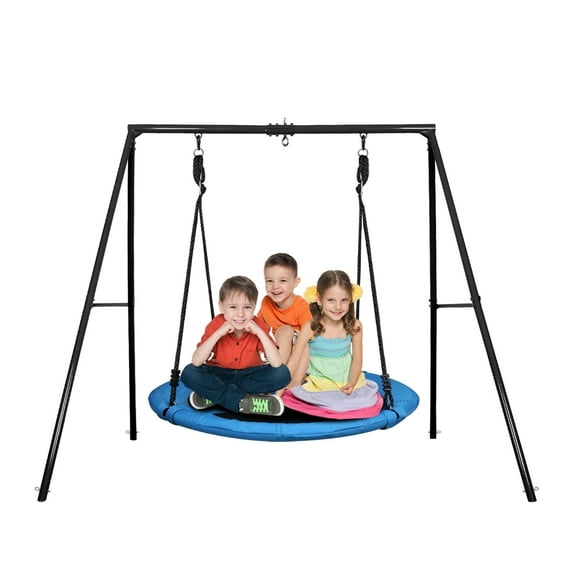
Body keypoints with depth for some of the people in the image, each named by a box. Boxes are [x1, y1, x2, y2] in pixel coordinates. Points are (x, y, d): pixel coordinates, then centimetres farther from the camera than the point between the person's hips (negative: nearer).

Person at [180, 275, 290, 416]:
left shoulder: (258, 326, -14)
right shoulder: (216, 325, -14)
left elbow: (277, 364, -25)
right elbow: (196, 362, -25)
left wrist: (260, 333, -31)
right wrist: (218, 333, -32)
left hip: (249, 375, 1)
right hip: (218, 375, -1)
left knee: (282, 374, -25)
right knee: (189, 373, -27)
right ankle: (243, 402, -31)